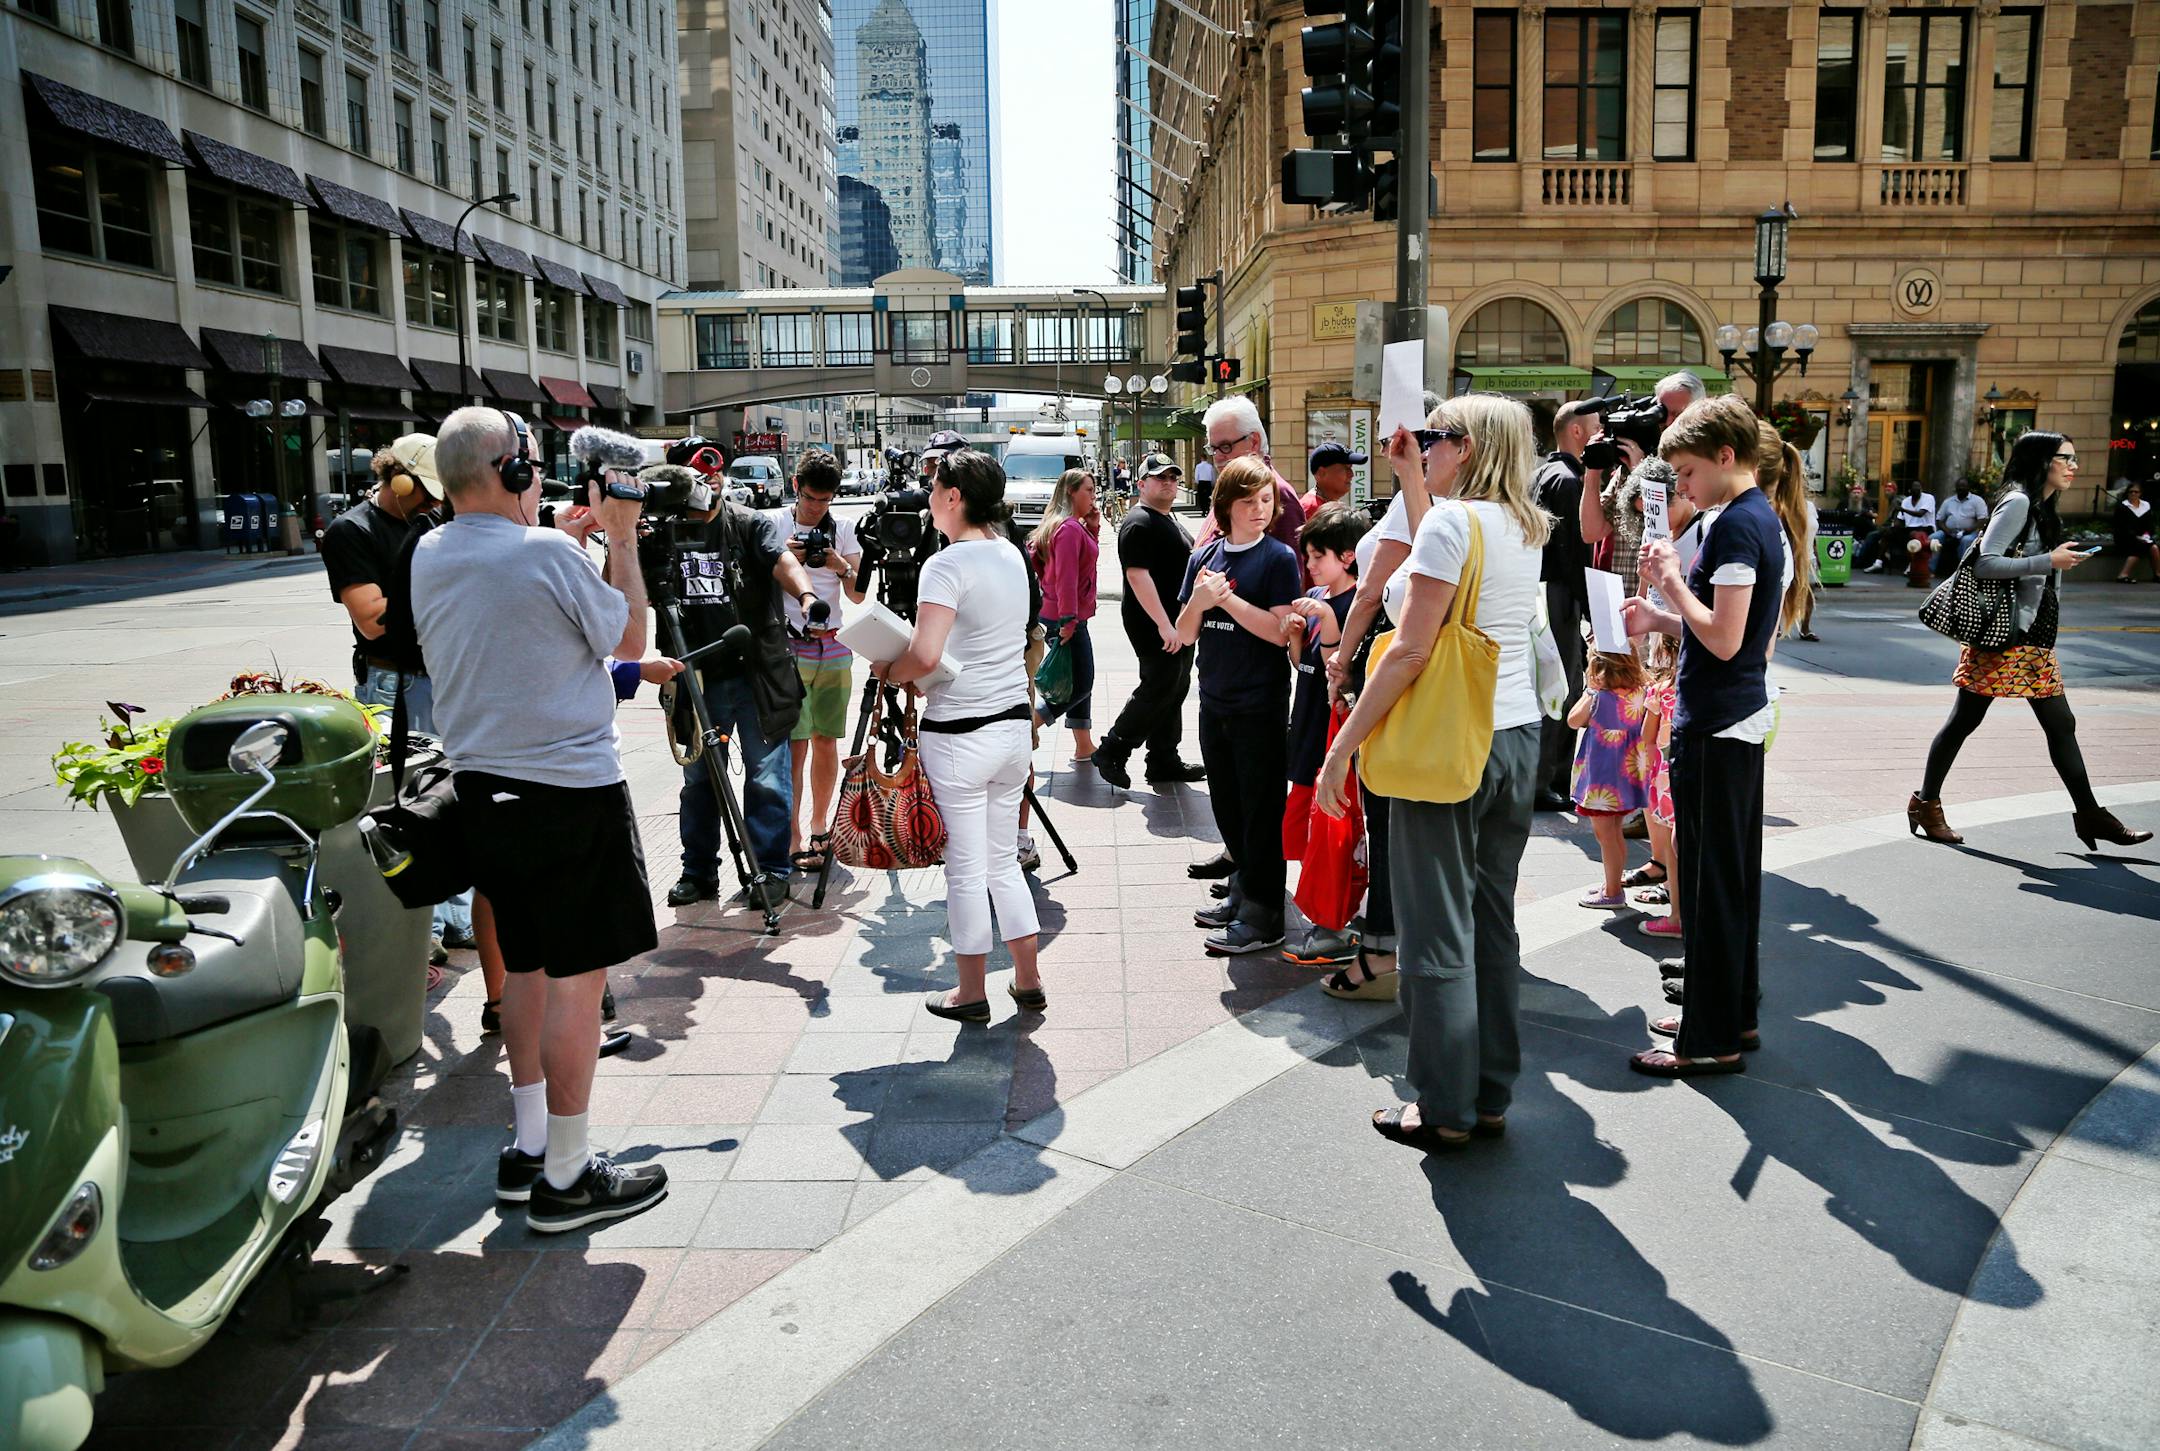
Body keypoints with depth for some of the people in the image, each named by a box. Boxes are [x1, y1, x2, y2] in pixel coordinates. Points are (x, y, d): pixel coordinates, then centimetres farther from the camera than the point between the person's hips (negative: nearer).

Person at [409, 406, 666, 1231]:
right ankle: (567, 1179, 8)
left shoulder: (428, 558, 7)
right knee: (577, 976, 0)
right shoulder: (549, 553, -16)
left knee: (528, 966, 18)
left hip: (484, 787, 8)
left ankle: (528, 1147, 28)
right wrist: (623, 540, 5)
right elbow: (629, 642, -3)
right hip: (571, 790, -8)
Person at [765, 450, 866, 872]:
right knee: (795, 745, -7)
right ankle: (793, 842, -5)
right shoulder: (774, 524, 0)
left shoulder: (844, 527, 7)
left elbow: (859, 595, 5)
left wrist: (841, 566, -13)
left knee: (826, 741, 9)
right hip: (789, 647, -3)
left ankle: (820, 829, 23)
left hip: (833, 646, 3)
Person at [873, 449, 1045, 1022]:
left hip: (960, 734, -7)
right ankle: (1028, 982, 22)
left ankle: (972, 993, 16)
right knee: (1003, 860, 17)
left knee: (966, 868, 5)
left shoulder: (947, 565, -16)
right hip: (1015, 723, 7)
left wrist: (887, 672, -7)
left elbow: (925, 656, -27)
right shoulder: (1013, 555, 9)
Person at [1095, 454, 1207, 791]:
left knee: (1175, 689, 12)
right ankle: (1112, 750, 3)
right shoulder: (1139, 524, -14)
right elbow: (1137, 575, -23)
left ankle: (1165, 762, 19)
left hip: (1177, 623, 10)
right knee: (1159, 688, -9)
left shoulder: (1170, 520, 18)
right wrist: (1163, 624, -27)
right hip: (1153, 624, -10)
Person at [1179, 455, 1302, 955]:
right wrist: (1199, 600, -13)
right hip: (1215, 702, 6)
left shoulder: (1278, 558, -7)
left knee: (1261, 809, 1)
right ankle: (1242, 890, 31)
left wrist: (1225, 596, -19)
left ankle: (1262, 914, 8)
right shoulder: (1203, 557, 7)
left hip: (1260, 707, -6)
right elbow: (1185, 634, 6)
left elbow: (1280, 631, -17)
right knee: (1227, 805, 16)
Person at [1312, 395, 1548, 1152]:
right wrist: (1412, 478, 30)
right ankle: (1491, 1095, 23)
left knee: (1438, 931, 1)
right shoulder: (1528, 528, 11)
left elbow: (1411, 651, -17)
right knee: (1493, 920, 14)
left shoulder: (1450, 521, -12)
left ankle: (1445, 1109, 11)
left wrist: (1343, 745, -14)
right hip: (1518, 735, 8)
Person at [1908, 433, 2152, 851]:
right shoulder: (2018, 502, -11)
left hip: (2034, 639, 9)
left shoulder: (2045, 509, 17)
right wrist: (2049, 562, -21)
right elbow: (1985, 564, -20)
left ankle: (2090, 815, 15)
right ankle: (1926, 805, 8)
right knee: (1965, 719, -2)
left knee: (2061, 724, 10)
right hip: (2001, 637, -9)